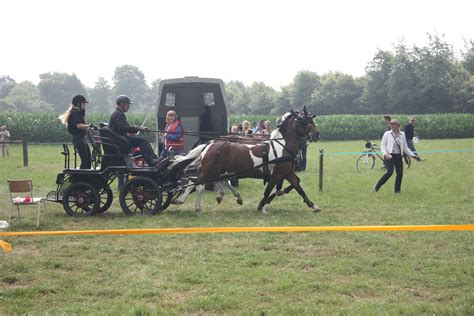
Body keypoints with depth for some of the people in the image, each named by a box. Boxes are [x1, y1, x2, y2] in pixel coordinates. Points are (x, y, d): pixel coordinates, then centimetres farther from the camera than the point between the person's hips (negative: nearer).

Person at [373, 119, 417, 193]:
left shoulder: (402, 135, 11)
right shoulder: (387, 134, 1)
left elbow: (405, 147, 18)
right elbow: (382, 145, 0)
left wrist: (412, 155, 14)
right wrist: (385, 154, -16)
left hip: (398, 156, 4)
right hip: (390, 156, -4)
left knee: (400, 173, -1)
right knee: (390, 172, -18)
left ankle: (397, 190, 14)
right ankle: (376, 188, -12)